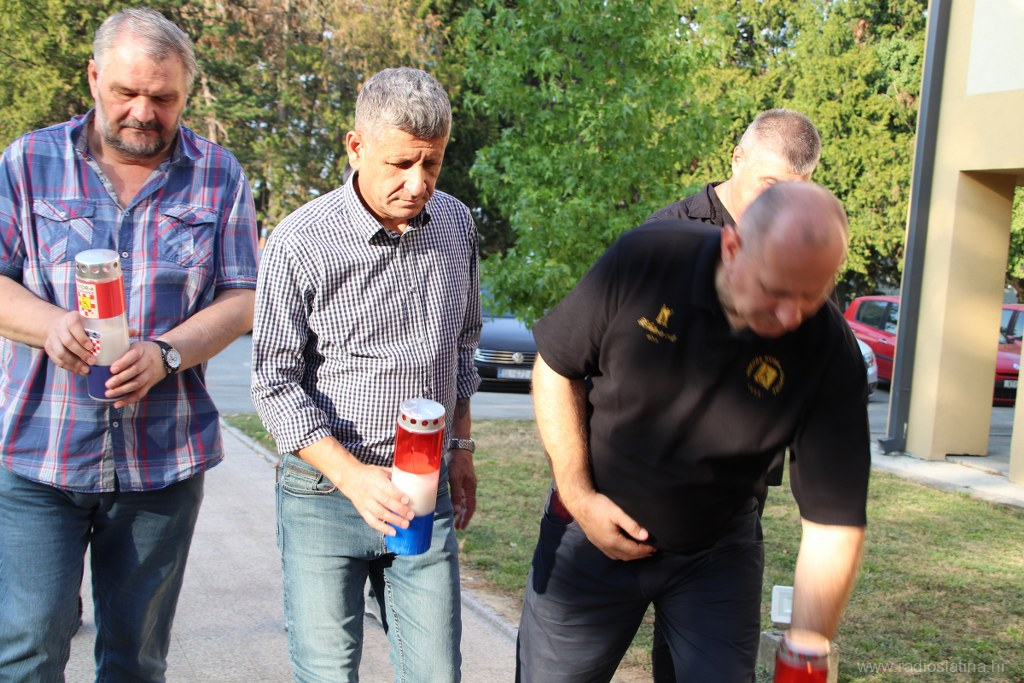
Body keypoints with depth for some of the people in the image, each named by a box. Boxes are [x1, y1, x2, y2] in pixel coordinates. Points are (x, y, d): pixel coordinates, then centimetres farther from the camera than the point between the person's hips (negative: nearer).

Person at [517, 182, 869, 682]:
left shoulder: (831, 356, -21)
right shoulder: (645, 260, -21)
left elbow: (833, 522, -18)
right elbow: (555, 366, -7)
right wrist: (577, 495, -11)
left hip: (716, 555, 0)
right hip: (596, 529, 0)